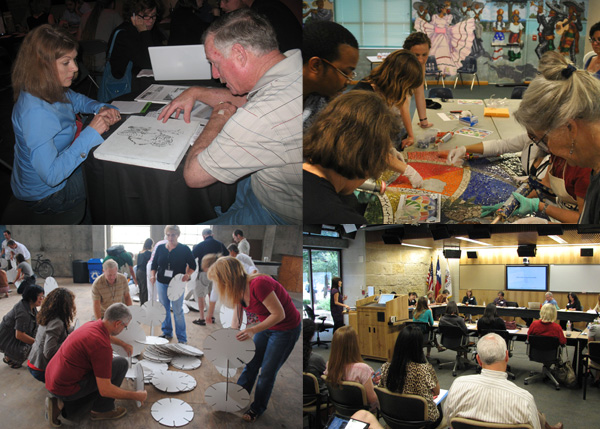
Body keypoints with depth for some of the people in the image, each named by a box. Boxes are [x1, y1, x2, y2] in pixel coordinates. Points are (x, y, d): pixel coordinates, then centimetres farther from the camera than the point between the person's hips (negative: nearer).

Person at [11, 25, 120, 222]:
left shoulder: (51, 89, -10)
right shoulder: (35, 112, -37)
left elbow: (75, 100, 14)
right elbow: (51, 175, -40)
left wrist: (101, 108, -8)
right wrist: (90, 133, -37)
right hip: (44, 194, -8)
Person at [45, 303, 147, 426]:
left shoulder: (92, 324, 4)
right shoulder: (102, 346, -24)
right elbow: (105, 390, -22)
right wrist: (135, 396, -10)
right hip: (67, 389, -9)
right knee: (121, 363, -7)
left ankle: (61, 404, 13)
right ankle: (103, 409, 3)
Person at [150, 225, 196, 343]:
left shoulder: (184, 249, -4)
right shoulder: (160, 248, 4)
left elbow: (193, 265, 0)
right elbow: (154, 264, 11)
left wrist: (187, 274, -17)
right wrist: (153, 275, -5)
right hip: (161, 283, 4)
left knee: (178, 310, -2)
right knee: (164, 309, 12)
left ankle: (182, 338, 6)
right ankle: (167, 332, 28)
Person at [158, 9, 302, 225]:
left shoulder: (264, 116, -36)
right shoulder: (294, 59, -7)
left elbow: (194, 175, -22)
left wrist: (218, 119, -9)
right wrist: (196, 92, 15)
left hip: (278, 217, -9)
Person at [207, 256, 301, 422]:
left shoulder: (258, 284, -35)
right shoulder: (237, 290, -9)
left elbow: (279, 314, -30)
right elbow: (236, 323, 2)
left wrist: (253, 330, -33)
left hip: (286, 329, -7)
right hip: (266, 325, 7)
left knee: (267, 371, 5)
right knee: (251, 363, 15)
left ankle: (258, 408, 26)